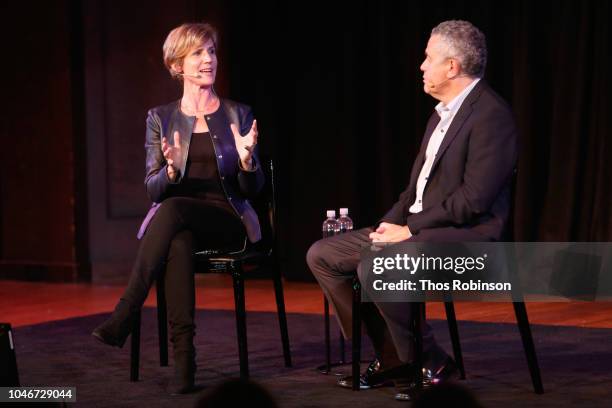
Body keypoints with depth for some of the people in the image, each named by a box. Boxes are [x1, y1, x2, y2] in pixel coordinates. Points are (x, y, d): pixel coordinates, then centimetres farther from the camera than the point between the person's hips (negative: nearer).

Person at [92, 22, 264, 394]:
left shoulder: (238, 115, 8)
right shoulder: (161, 119, 10)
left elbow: (253, 188, 5)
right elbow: (153, 189, 4)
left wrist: (246, 159, -17)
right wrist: (171, 170, -19)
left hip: (228, 221, -1)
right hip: (175, 223, 1)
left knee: (173, 210, -36)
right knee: (179, 242, -38)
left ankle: (123, 317, -36)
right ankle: (184, 354, -42)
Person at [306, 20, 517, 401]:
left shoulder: (491, 114, -14)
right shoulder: (442, 114, 17)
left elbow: (474, 198, -21)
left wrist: (409, 229, -17)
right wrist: (393, 222, 2)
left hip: (464, 235, -10)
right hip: (417, 228, 10)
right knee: (322, 255, 3)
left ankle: (431, 363, -14)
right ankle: (392, 356, 7)